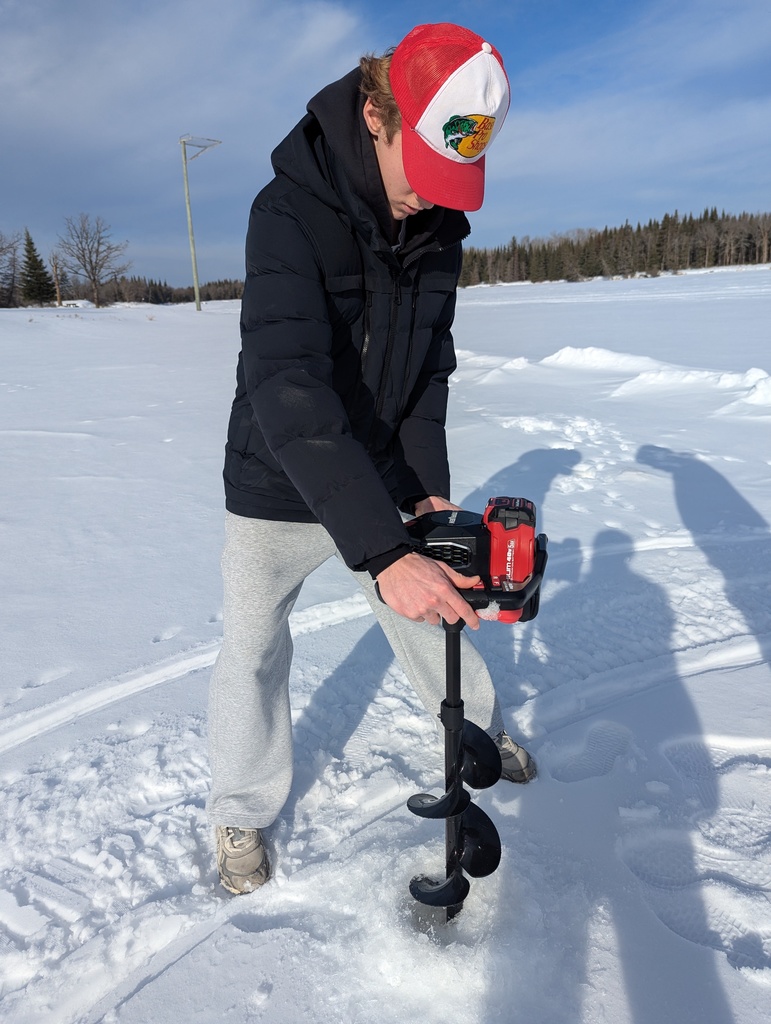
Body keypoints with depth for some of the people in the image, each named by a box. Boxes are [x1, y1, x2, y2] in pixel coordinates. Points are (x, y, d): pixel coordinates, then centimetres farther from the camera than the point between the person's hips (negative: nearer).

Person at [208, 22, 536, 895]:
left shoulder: (437, 231, -3)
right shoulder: (289, 212, -24)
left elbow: (427, 371, 2)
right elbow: (287, 388, -36)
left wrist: (429, 491, -11)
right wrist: (383, 552, -43)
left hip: (381, 486, 5)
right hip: (277, 489, -4)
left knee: (433, 613, 17)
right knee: (254, 651, 8)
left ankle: (477, 728, 45)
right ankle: (241, 813, 32)